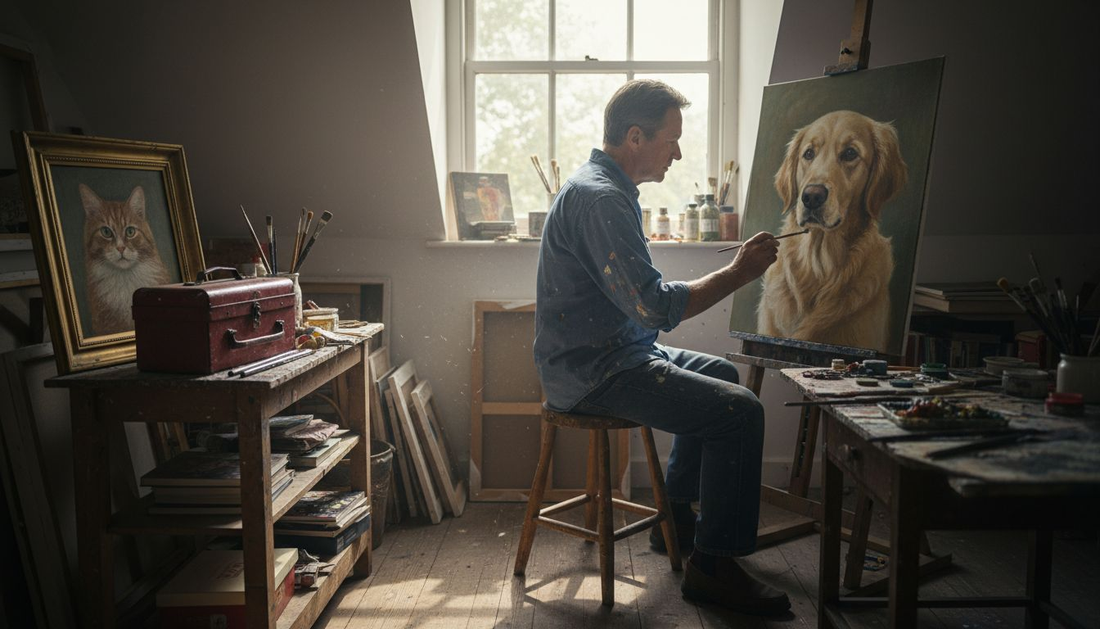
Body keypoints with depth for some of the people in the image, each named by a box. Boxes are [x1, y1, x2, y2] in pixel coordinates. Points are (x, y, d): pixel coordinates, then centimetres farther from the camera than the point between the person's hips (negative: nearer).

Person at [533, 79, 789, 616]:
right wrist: (738, 273, -16)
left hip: (610, 353, 11)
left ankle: (677, 518, 30)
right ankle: (712, 565, -5)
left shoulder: (602, 186, 14)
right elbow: (656, 307, -25)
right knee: (739, 411, -18)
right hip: (592, 373, -11)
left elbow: (639, 296, 23)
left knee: (719, 374, 25)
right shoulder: (600, 199, -21)